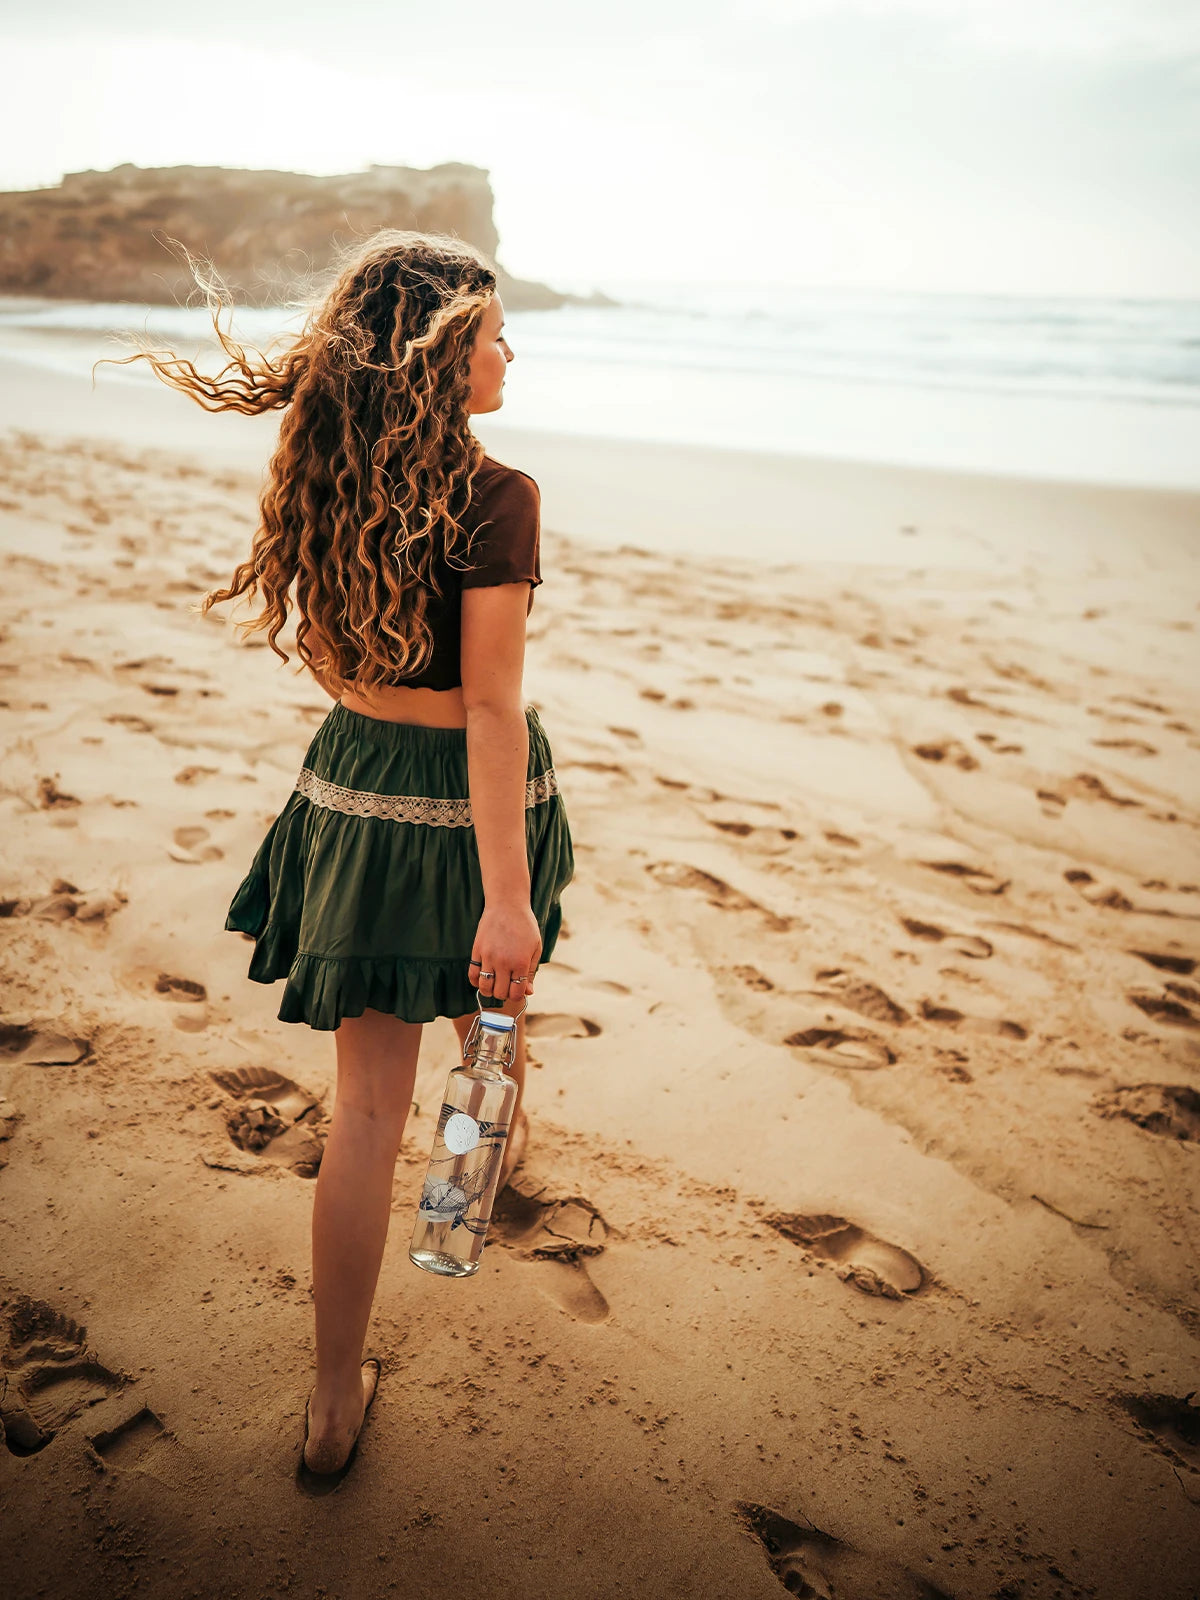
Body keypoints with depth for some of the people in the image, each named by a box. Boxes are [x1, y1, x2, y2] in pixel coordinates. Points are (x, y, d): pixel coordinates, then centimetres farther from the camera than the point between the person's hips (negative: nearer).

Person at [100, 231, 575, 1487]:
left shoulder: (324, 475, 0)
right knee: (490, 985, 29)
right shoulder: (494, 498, -18)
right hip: (466, 790, -4)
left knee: (367, 1100, 9)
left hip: (353, 783, 4)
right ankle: (499, 1136, 60)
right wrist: (506, 893, -20)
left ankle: (335, 1403, 16)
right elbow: (490, 705, -22)